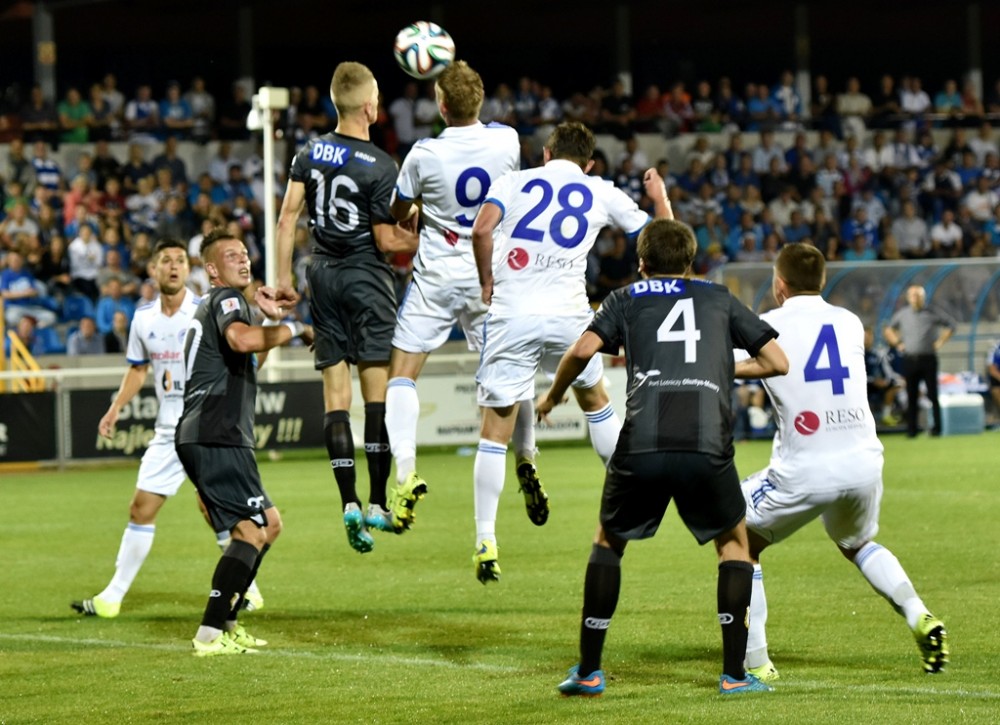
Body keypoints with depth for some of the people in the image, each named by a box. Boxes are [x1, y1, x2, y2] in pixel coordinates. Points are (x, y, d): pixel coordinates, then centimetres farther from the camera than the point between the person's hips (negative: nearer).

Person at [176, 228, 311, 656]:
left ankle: (226, 622, 18)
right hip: (216, 439, -11)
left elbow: (248, 364, 40)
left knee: (269, 524, 19)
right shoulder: (226, 298, -5)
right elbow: (241, 339, -29)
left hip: (203, 439, 11)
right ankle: (211, 634, -20)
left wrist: (270, 319, 28)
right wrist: (296, 329, -16)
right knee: (253, 530, -14)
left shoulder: (211, 306, 27)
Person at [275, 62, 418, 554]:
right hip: (365, 277, -5)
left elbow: (287, 217, 2)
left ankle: (349, 504, -2)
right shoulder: (380, 167, -14)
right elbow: (387, 241, -11)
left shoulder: (310, 153, 2)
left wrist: (283, 275, 8)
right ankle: (378, 504, -4)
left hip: (323, 274, 5)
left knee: (335, 392, 4)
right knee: (378, 387, -1)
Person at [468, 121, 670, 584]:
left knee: (496, 428, 2)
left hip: (511, 317, -1)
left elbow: (481, 229, -9)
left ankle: (485, 542, -4)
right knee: (595, 400, 28)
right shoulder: (601, 193, 12)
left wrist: (487, 281, 6)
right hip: (568, 317, 1)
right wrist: (659, 196, 39)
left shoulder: (514, 181, 10)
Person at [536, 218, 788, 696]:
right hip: (708, 443, 0)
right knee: (733, 542, 21)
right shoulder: (719, 299, 24)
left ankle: (588, 672, 19)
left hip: (641, 444, 0)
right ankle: (734, 674, 11)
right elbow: (776, 362, 20)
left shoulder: (627, 298, 21)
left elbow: (583, 350, 4)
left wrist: (552, 397, 21)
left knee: (609, 541, 22)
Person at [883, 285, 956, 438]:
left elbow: (950, 325, 9)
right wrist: (897, 343, 7)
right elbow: (888, 330, 20)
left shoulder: (932, 314, -1)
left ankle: (937, 427, 4)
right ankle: (911, 429, 6)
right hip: (909, 360, 2)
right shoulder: (902, 314, 6)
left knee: (933, 394, -1)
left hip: (928, 358, -2)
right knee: (911, 396, 3)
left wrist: (940, 342, 1)